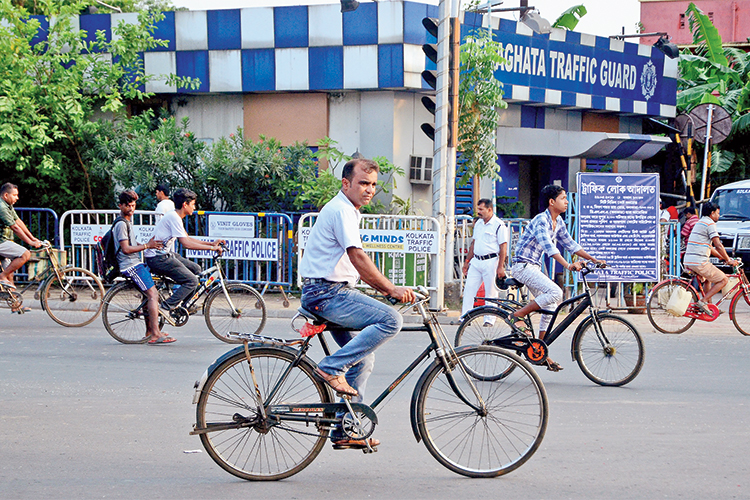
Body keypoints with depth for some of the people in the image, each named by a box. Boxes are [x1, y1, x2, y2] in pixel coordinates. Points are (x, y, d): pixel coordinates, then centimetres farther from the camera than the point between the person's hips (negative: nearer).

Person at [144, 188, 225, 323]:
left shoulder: (175, 217, 15)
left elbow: (187, 239, 22)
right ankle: (165, 308, -16)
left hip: (165, 254, 10)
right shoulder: (174, 218, -18)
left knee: (196, 269, 13)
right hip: (158, 258, -10)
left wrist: (211, 243, 14)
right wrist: (211, 248, -20)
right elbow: (186, 243, -24)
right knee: (192, 281, -14)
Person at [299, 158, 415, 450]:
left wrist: (385, 289, 14)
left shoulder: (348, 211, 21)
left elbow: (356, 264, 24)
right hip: (326, 293, -11)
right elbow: (357, 257, -23)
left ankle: (345, 431, 16)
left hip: (332, 294, 11)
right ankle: (332, 368, -20)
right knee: (390, 319, -22)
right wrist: (391, 289, -25)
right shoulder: (341, 210, -13)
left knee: (363, 359, 13)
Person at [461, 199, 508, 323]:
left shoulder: (499, 225, -9)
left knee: (491, 292, 0)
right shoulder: (478, 223, 14)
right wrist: (467, 260, 20)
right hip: (476, 261, 7)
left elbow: (503, 247, -11)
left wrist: (500, 267, -16)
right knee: (469, 289, 3)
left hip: (491, 262, -7)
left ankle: (489, 319, 7)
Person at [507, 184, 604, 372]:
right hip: (523, 265, -10)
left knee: (550, 307, 6)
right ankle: (515, 317, -17)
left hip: (534, 267, 10)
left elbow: (570, 244, 16)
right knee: (555, 293, -26)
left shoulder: (558, 222, 9)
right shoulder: (541, 220, -20)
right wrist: (568, 265, -44)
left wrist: (593, 260, 9)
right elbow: (548, 247, -33)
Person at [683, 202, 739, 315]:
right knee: (724, 280, -1)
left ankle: (709, 305, 25)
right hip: (699, 262, -10)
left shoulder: (700, 223, 24)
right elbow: (718, 245, -12)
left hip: (688, 262, 10)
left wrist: (723, 258, 27)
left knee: (708, 279, 33)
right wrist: (729, 260, -3)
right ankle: (703, 301, -10)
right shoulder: (710, 224, -7)